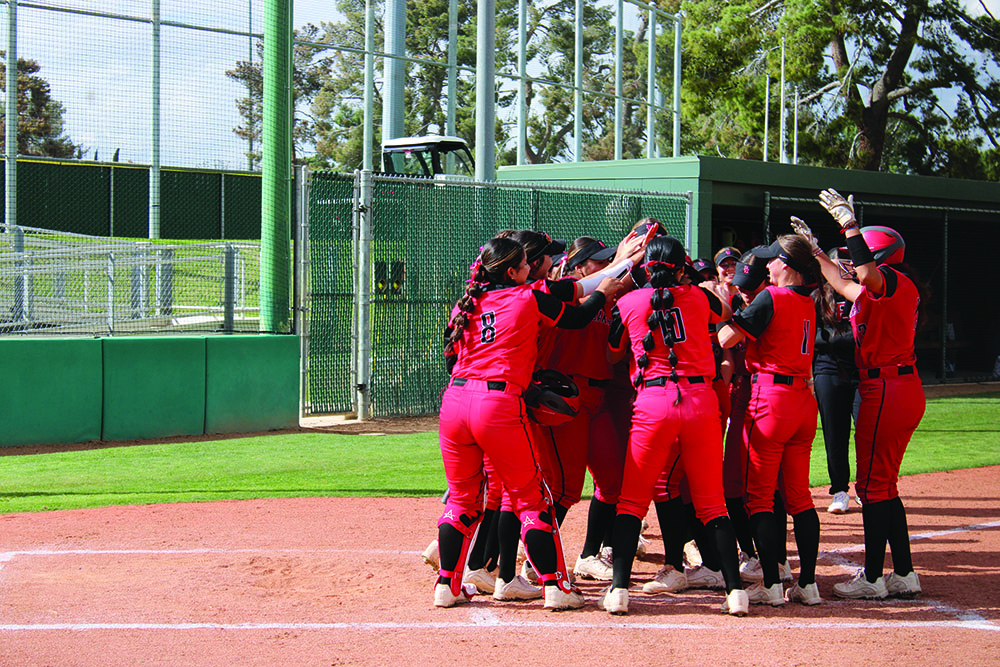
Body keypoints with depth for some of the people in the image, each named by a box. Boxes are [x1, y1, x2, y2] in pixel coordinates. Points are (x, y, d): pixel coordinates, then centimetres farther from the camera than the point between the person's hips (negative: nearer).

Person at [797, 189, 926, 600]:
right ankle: (904, 574, 16)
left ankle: (872, 578, -2)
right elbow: (846, 285, 32)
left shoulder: (896, 282, -11)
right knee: (882, 485, 14)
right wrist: (815, 250, 34)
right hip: (901, 392, 10)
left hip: (888, 392, -10)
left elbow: (867, 275, -33)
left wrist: (849, 223, -29)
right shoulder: (883, 289, 17)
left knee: (873, 485, -6)